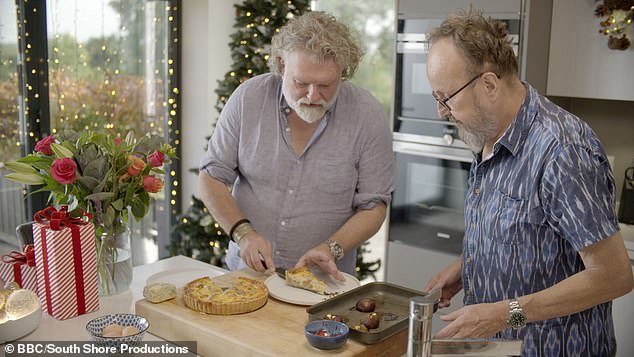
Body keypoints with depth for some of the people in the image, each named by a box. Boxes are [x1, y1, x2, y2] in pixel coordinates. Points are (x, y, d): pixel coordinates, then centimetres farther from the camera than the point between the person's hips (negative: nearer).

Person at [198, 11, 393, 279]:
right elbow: (210, 178, 2)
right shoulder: (248, 97, -5)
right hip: (246, 270, 0)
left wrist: (332, 249, -19)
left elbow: (373, 206, -3)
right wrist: (243, 233, -13)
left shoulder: (369, 116, -8)